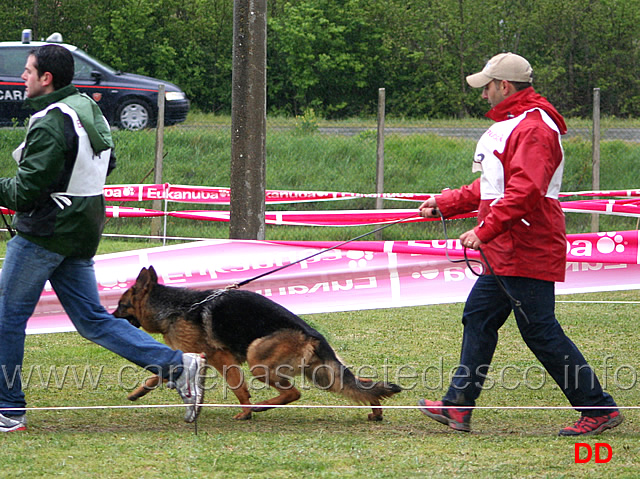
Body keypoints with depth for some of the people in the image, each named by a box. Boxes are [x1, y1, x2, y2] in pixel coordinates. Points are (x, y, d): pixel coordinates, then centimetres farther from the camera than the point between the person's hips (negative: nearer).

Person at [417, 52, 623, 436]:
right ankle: (459, 407, 15)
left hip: (528, 253, -11)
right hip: (507, 253, 11)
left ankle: (600, 408, -3)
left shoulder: (533, 128, -16)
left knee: (540, 330, -8)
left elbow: (524, 191, -28)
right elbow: (491, 187, 28)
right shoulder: (510, 125, 20)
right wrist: (445, 204, 23)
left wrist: (485, 230, -30)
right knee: (479, 318, 11)